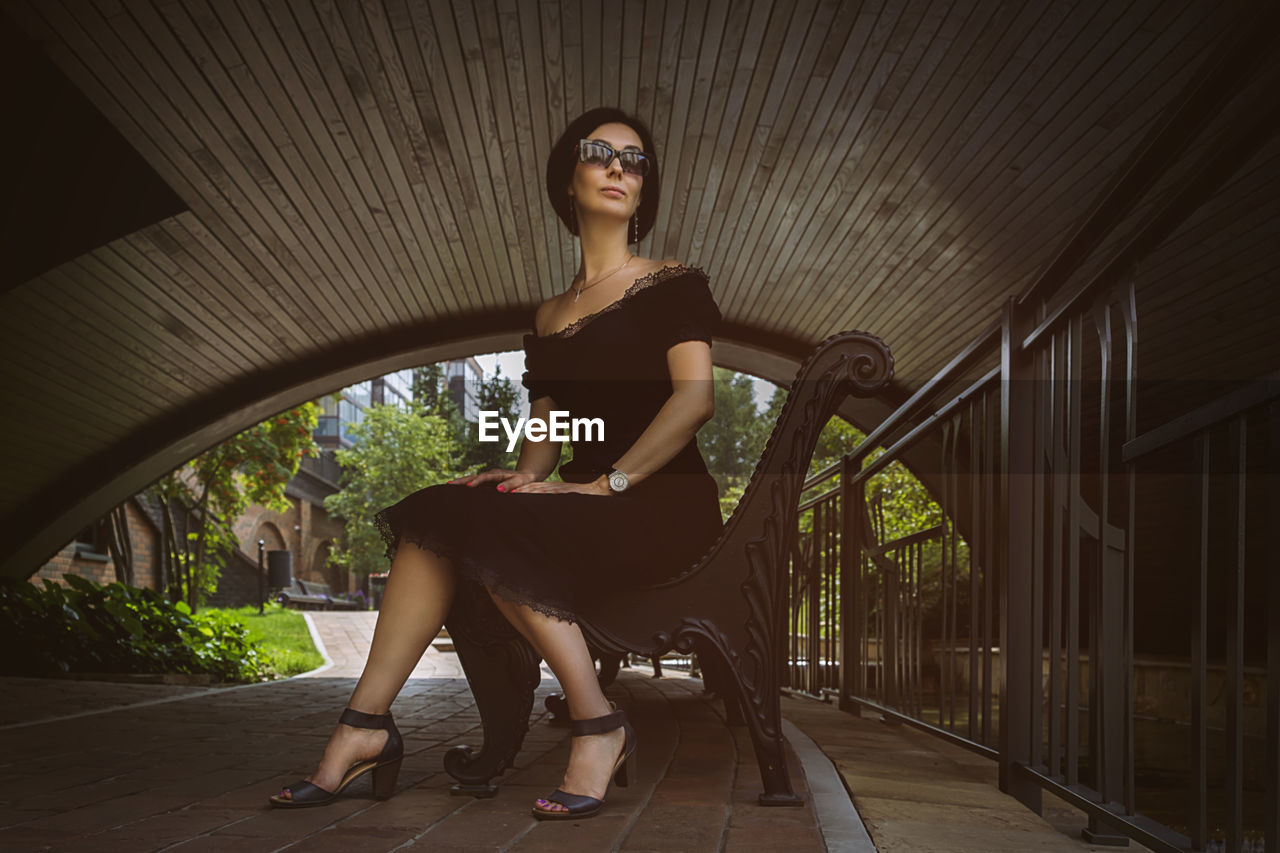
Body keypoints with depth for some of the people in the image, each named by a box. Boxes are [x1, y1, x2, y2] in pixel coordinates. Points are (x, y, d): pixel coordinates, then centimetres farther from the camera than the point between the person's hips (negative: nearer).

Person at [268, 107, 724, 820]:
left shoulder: (673, 283, 3)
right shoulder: (549, 316, 20)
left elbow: (696, 398, -11)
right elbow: (544, 432, 17)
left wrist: (607, 482, -18)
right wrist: (529, 474, -6)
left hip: (666, 507, -5)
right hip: (586, 506, 5)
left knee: (482, 523, -28)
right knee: (435, 518, -17)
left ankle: (598, 725, -23)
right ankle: (365, 725, -21)